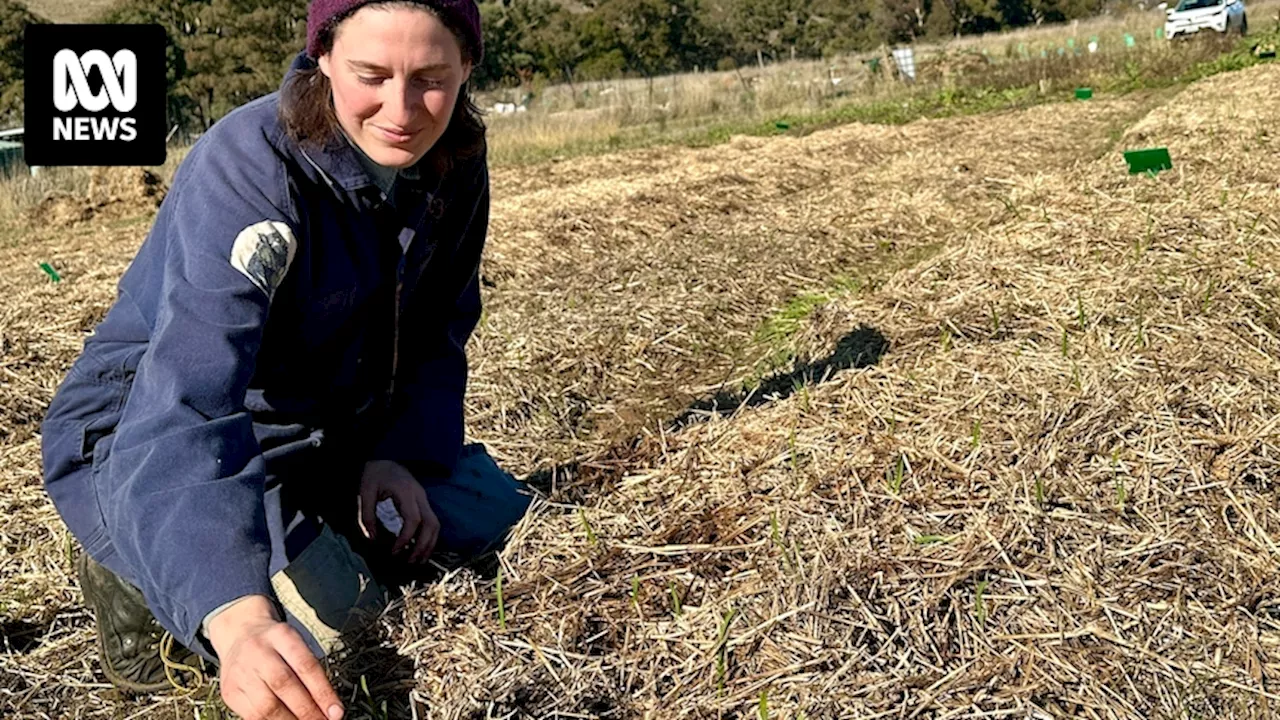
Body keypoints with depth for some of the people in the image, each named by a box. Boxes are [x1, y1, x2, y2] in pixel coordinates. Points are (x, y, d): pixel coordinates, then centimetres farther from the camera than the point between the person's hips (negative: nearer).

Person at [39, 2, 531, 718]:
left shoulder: (455, 166, -10)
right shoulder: (246, 169, -31)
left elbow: (435, 337, 5)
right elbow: (185, 406, -43)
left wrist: (399, 455, -14)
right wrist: (235, 615, -58)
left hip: (314, 433, 7)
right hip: (140, 441, -6)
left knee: (492, 508, 1)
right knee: (322, 606, -28)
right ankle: (137, 577, 2)